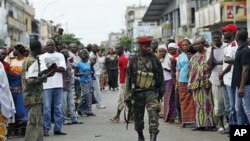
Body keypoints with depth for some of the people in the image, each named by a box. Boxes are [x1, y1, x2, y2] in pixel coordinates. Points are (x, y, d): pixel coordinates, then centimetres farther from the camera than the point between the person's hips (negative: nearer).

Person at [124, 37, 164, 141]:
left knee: (153, 111, -20)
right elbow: (128, 78, 5)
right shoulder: (133, 60, 2)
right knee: (138, 116, 11)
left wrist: (161, 91, 10)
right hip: (138, 92, 1)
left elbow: (160, 75, 10)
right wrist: (127, 95, 2)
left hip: (151, 91, -1)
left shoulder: (154, 59, 2)